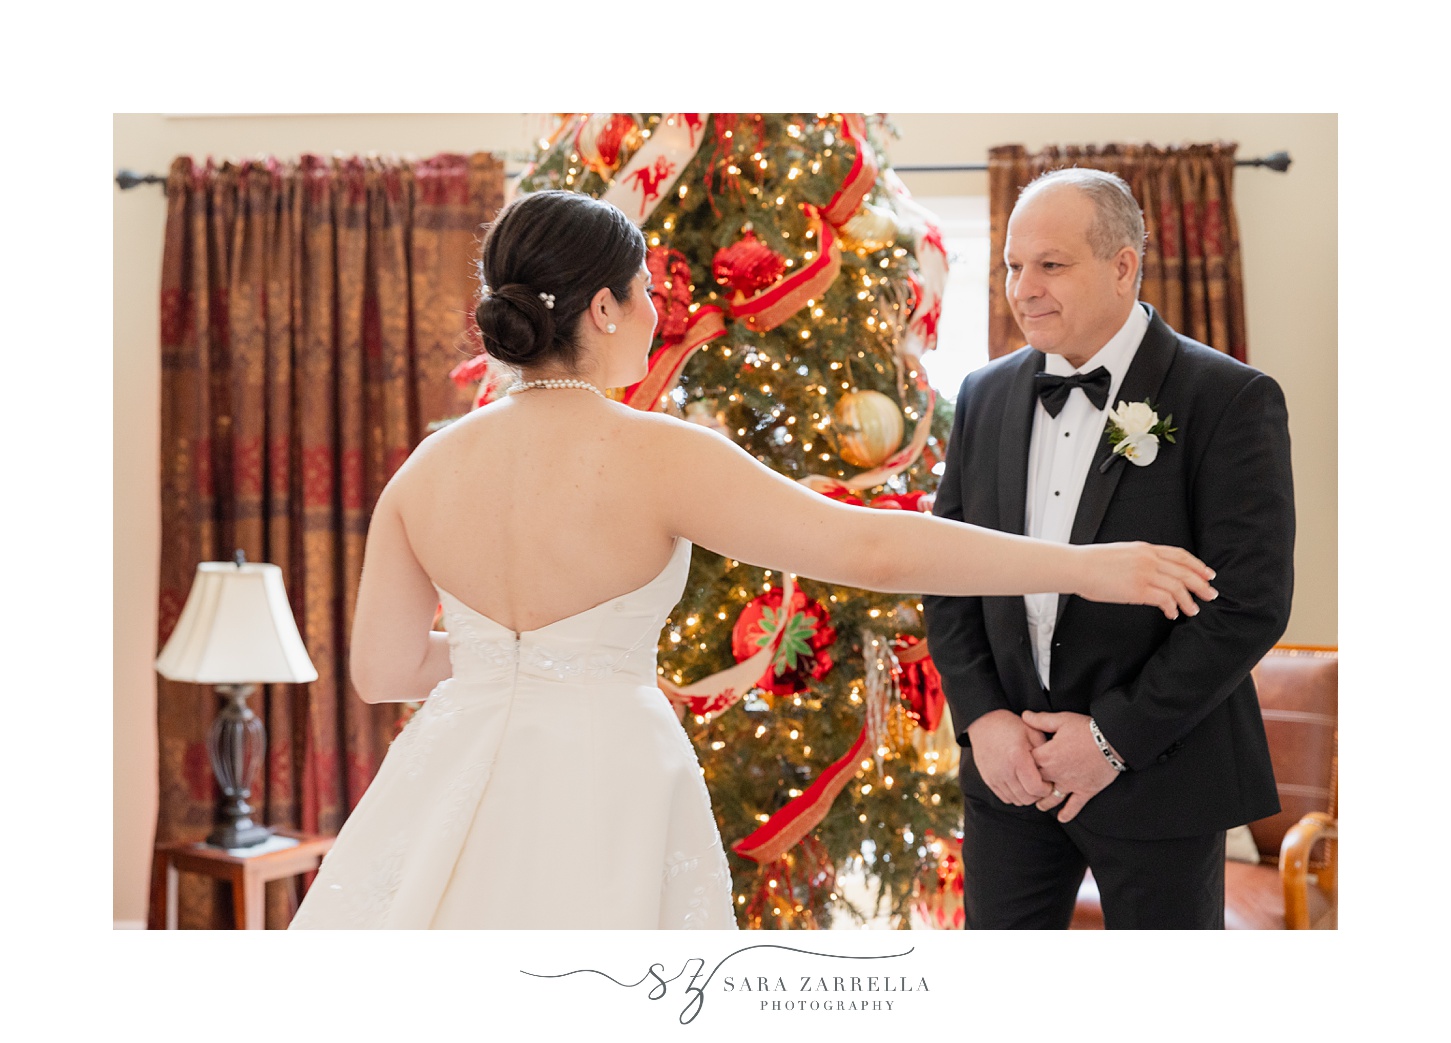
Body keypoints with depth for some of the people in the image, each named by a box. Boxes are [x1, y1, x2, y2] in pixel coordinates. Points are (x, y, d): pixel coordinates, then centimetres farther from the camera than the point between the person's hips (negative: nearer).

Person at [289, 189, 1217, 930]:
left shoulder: (427, 468, 1)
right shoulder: (658, 455, -15)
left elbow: (381, 670, 6)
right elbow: (869, 548, -19)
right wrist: (1085, 566, -13)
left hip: (453, 787, 5)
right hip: (600, 781, -5)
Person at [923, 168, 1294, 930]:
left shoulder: (1230, 401, -10)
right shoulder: (984, 397, 5)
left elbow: (1251, 603, -15)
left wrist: (1115, 737, -15)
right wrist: (981, 716, -5)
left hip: (1159, 773, -4)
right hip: (1009, 765, 4)